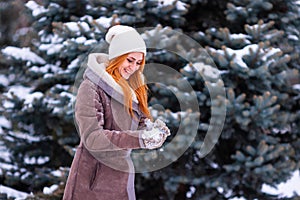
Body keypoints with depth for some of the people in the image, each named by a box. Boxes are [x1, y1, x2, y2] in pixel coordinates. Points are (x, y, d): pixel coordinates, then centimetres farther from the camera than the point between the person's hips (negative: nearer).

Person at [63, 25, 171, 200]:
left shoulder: (131, 89, 11)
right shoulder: (91, 88, -12)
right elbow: (91, 137, -22)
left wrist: (151, 129, -14)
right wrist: (139, 138, -29)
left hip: (122, 180, 7)